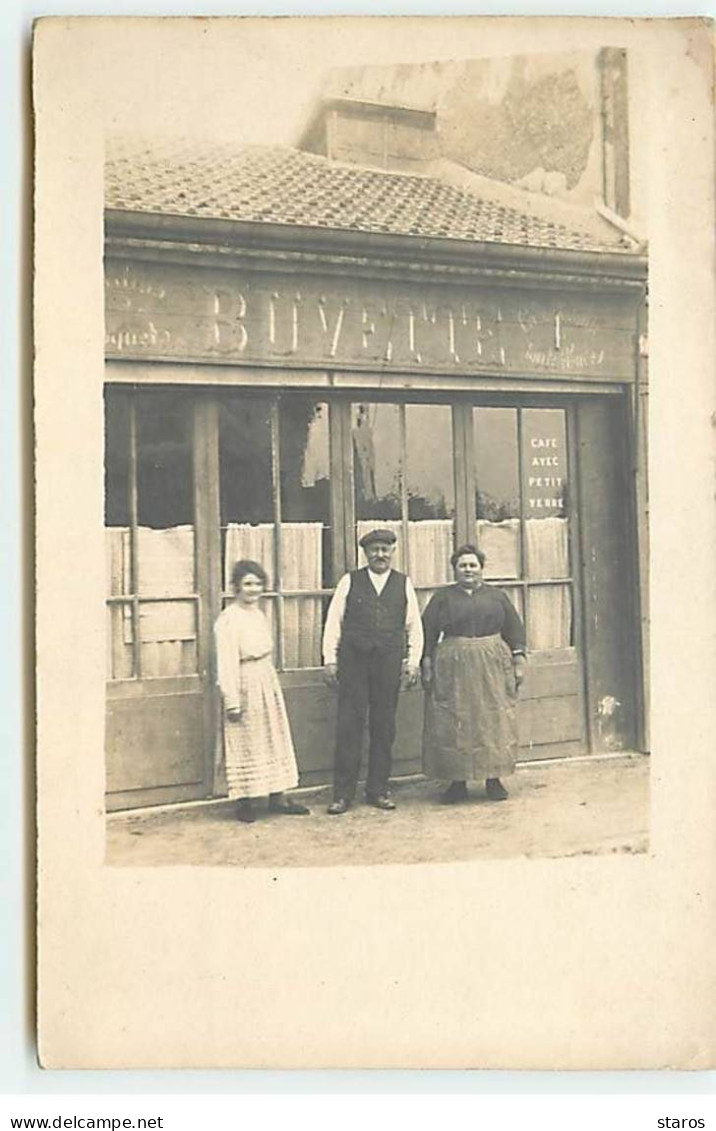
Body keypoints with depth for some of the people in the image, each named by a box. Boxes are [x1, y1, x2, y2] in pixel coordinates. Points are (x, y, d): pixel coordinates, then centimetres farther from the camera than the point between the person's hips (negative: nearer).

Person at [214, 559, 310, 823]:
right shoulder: (228, 619, -14)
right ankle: (244, 802, 11)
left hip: (267, 682, 8)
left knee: (275, 738, 11)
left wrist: (273, 685, 14)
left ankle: (277, 796, 19)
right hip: (245, 685, -8)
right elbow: (226, 664, -17)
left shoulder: (258, 615, 11)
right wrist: (232, 700, -19)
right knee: (245, 742, 1)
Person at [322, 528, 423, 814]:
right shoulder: (349, 582, 6)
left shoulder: (404, 584, 10)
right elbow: (333, 621, 5)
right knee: (349, 725, -2)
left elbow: (414, 626, 10)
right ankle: (343, 793, 4)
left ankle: (378, 790, 16)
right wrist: (330, 659, -1)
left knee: (384, 727, 5)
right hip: (353, 661, -1)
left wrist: (413, 661, 4)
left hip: (389, 662, 1)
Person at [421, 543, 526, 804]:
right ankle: (457, 782, 7)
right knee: (453, 725, -1)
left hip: (493, 667, 1)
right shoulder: (442, 597, 7)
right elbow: (427, 632, 4)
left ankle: (494, 779, 12)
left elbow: (514, 628, 10)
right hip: (453, 668, -1)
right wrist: (426, 665, -3)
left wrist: (518, 660, 2)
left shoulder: (496, 596, 12)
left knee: (494, 722, 2)